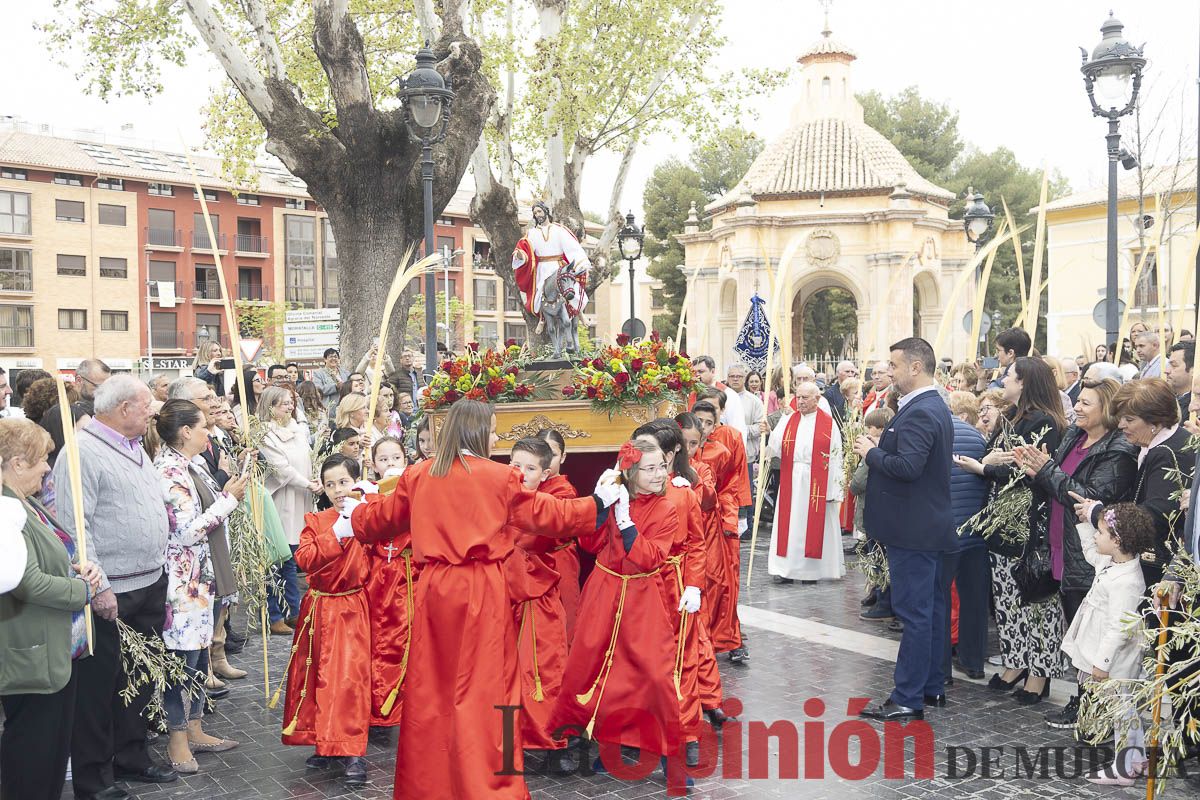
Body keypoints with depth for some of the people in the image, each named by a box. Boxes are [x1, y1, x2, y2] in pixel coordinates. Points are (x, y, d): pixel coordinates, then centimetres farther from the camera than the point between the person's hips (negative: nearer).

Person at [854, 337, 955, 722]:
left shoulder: (919, 413, -20)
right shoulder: (934, 407, 13)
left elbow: (908, 466, -30)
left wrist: (871, 451, -15)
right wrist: (880, 448, 6)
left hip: (913, 529, -11)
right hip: (929, 524, 11)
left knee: (914, 612, -5)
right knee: (930, 607, 17)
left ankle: (907, 698, 0)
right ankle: (932, 685, 27)